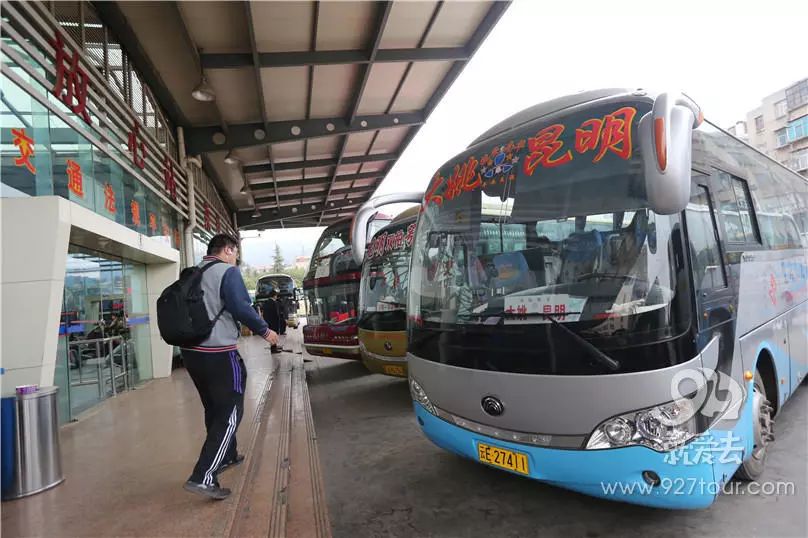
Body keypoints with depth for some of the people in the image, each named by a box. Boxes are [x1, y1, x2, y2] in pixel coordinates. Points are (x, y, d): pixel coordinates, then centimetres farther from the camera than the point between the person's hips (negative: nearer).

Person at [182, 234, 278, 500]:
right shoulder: (228, 271, -10)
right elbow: (241, 308, -17)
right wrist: (265, 331, -5)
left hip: (190, 352, 8)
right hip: (219, 353, -8)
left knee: (214, 408, 21)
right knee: (229, 413, 0)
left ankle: (226, 456, 37)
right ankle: (203, 477, -6)